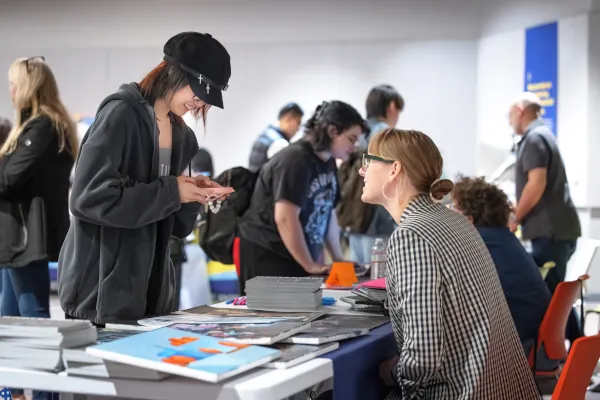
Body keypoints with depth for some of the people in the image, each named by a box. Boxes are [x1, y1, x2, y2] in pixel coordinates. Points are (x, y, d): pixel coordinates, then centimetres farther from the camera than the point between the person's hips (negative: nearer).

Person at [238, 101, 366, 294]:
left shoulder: (328, 162, 10)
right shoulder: (295, 160, -18)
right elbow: (285, 219, -24)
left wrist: (338, 259, 14)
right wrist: (310, 266, -20)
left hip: (301, 257, 8)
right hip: (267, 255, -8)